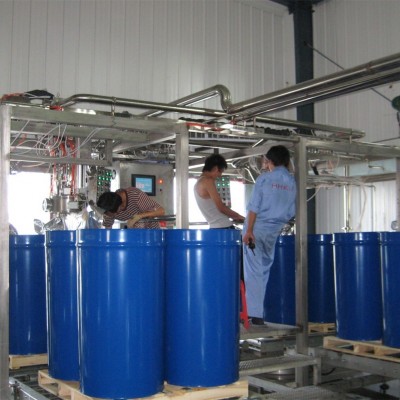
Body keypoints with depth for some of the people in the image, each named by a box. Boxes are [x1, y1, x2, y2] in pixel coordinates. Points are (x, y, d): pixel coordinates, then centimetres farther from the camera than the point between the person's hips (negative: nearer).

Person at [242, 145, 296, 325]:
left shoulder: (264, 178, -6)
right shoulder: (292, 182, 3)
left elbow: (254, 207, -11)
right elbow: (291, 212, 8)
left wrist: (249, 230, -11)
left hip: (257, 228, -4)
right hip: (274, 230, 4)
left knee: (254, 270, -1)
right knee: (266, 268, 14)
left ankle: (255, 313, -3)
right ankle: (262, 309, 19)